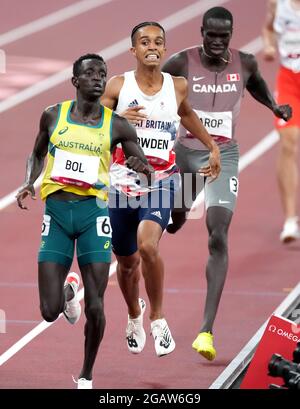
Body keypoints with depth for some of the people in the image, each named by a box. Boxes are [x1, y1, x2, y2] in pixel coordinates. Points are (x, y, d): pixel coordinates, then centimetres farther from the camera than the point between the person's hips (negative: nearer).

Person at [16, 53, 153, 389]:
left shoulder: (116, 125, 3)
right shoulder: (53, 115, 6)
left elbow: (146, 168, 9)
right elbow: (37, 155, 22)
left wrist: (142, 167, -16)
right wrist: (28, 183, 2)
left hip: (93, 210, -1)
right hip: (56, 211, 1)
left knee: (95, 307, -8)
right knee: (50, 311, -5)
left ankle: (86, 376, 14)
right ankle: (68, 289, 33)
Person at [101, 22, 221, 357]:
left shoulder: (177, 87, 1)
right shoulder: (118, 86, -4)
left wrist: (213, 147, 23)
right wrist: (118, 120, -23)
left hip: (160, 182, -1)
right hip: (121, 182, 1)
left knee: (148, 245, -27)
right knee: (127, 262, 14)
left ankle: (157, 318, -8)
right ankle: (134, 316, 45)